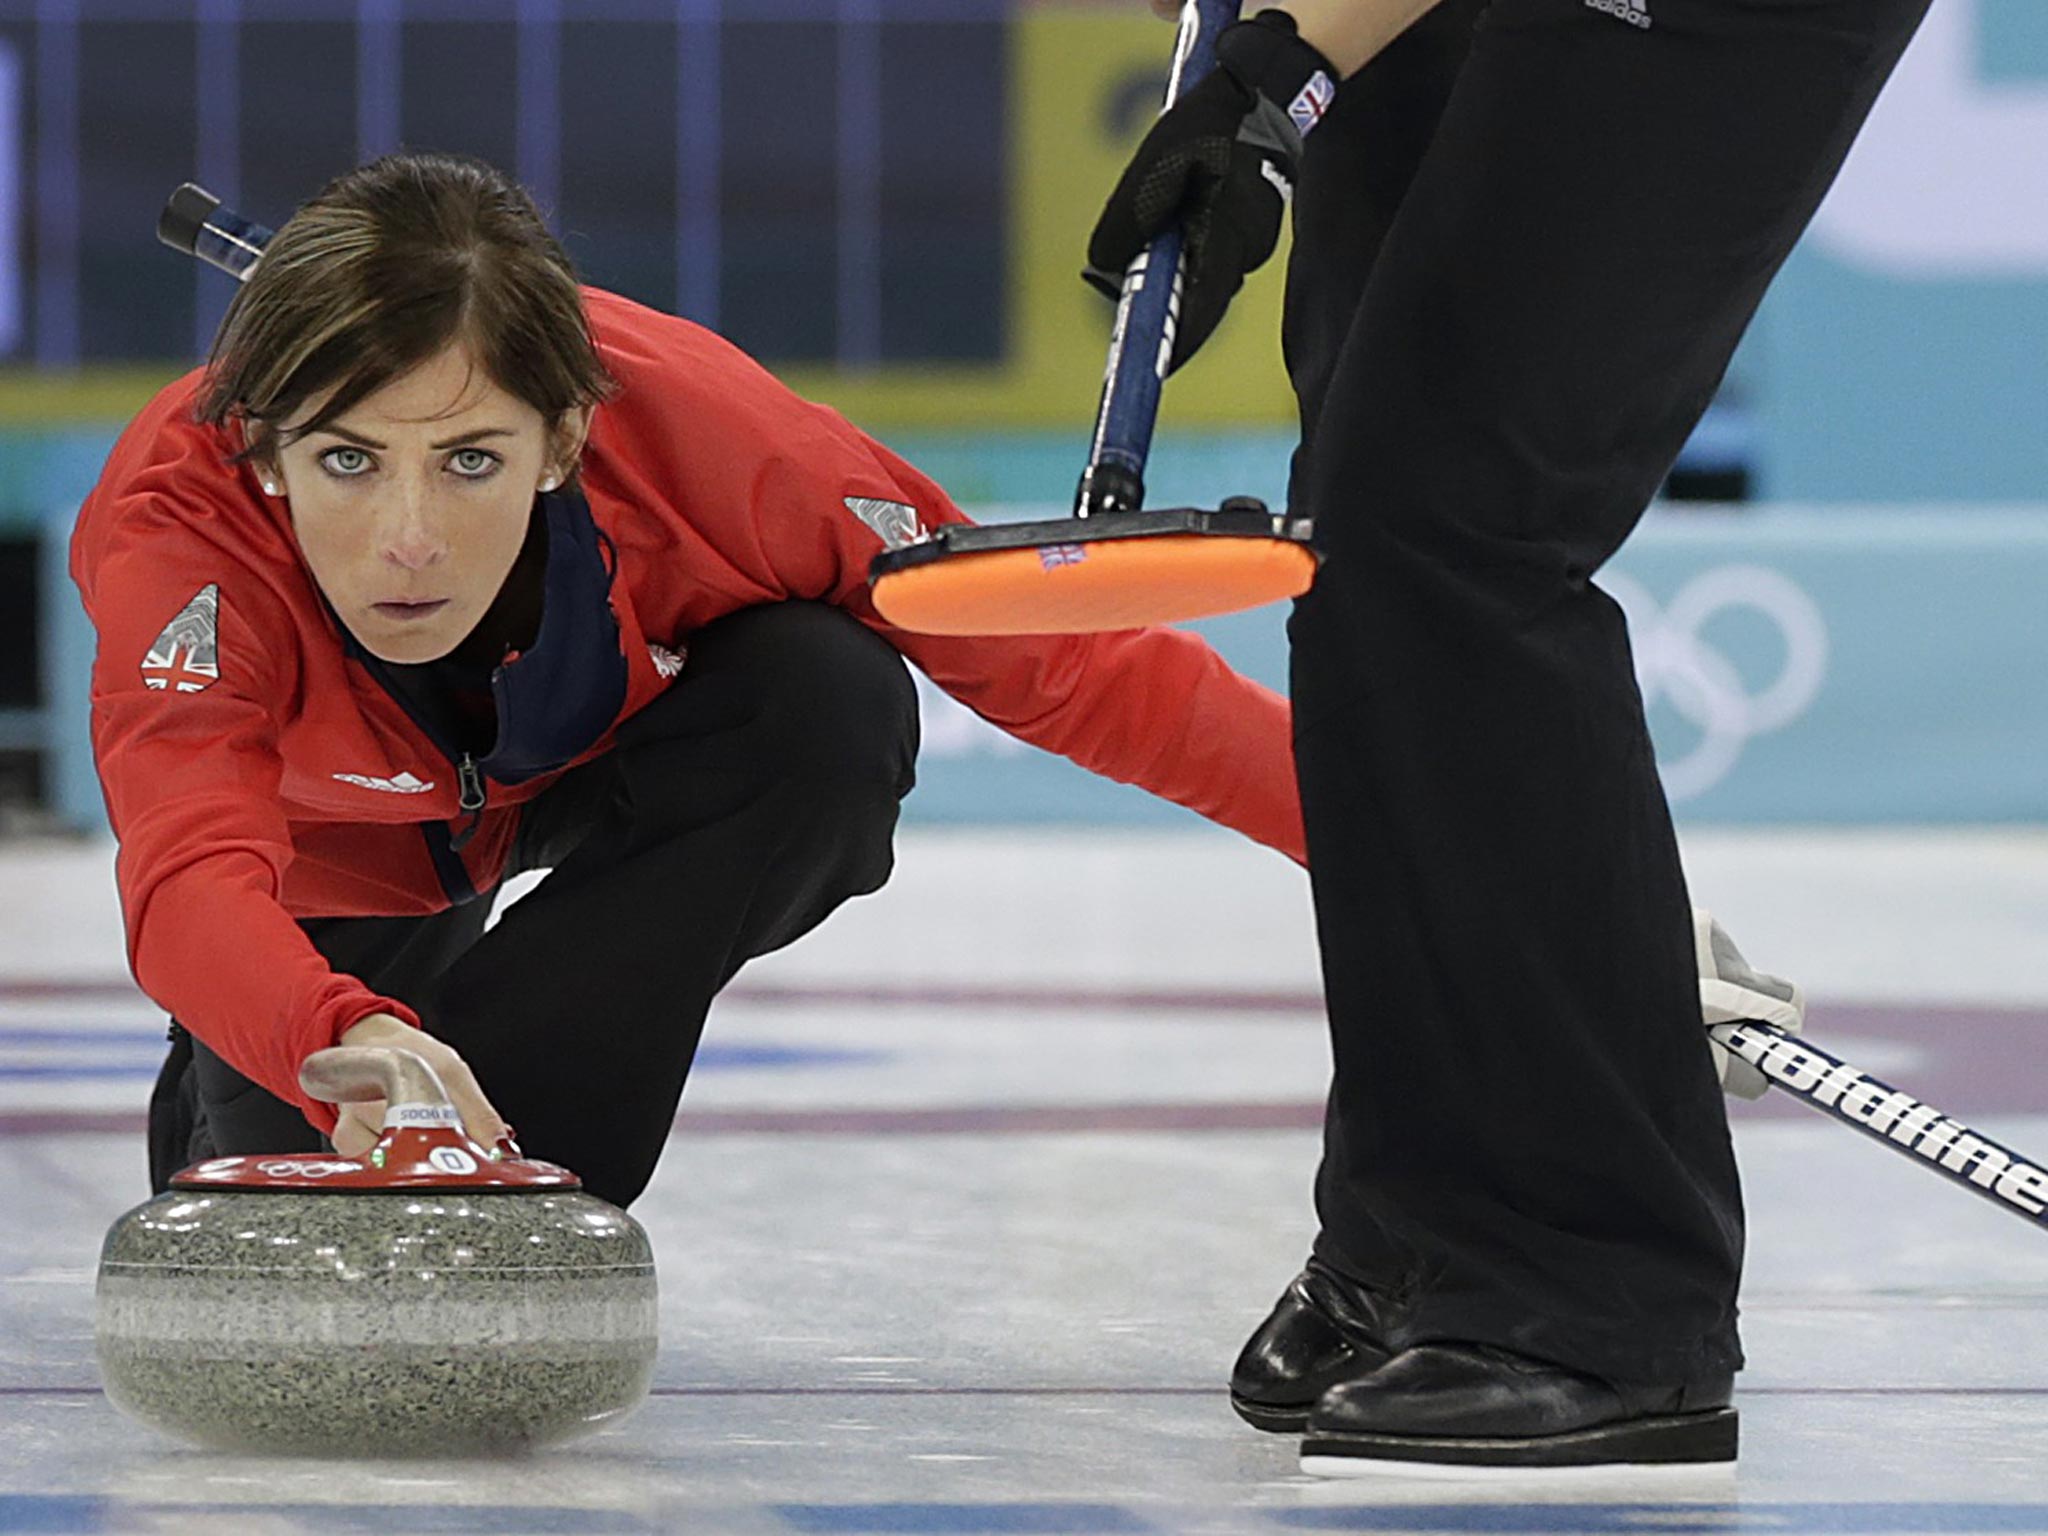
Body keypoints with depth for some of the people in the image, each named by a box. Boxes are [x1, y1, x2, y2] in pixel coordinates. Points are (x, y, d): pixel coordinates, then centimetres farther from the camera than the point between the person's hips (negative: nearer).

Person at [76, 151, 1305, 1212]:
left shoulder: (679, 424, -39)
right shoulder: (178, 512, -42)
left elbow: (1047, 648, -27)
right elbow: (190, 877, -57)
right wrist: (349, 1045, -78)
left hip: (608, 761, 1)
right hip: (348, 855, -1)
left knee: (833, 697, -30)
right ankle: (226, 1114, 24)